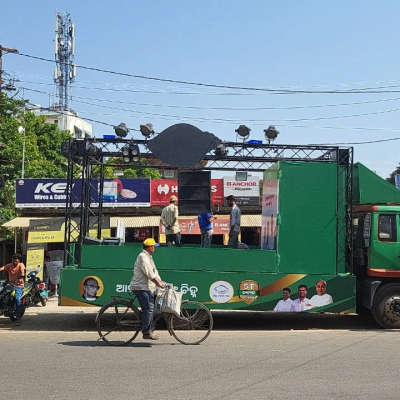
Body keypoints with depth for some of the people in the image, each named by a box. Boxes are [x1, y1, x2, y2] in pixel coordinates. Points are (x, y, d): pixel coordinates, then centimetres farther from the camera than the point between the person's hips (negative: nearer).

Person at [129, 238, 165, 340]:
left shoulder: (149, 257, 20)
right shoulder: (143, 257, -13)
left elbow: (154, 272, 20)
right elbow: (149, 274, -20)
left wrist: (160, 282, 11)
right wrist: (159, 283, -18)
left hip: (149, 287, 10)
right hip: (141, 287, -10)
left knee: (151, 309, 10)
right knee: (148, 308, -15)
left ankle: (149, 331, 16)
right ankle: (146, 332, -12)